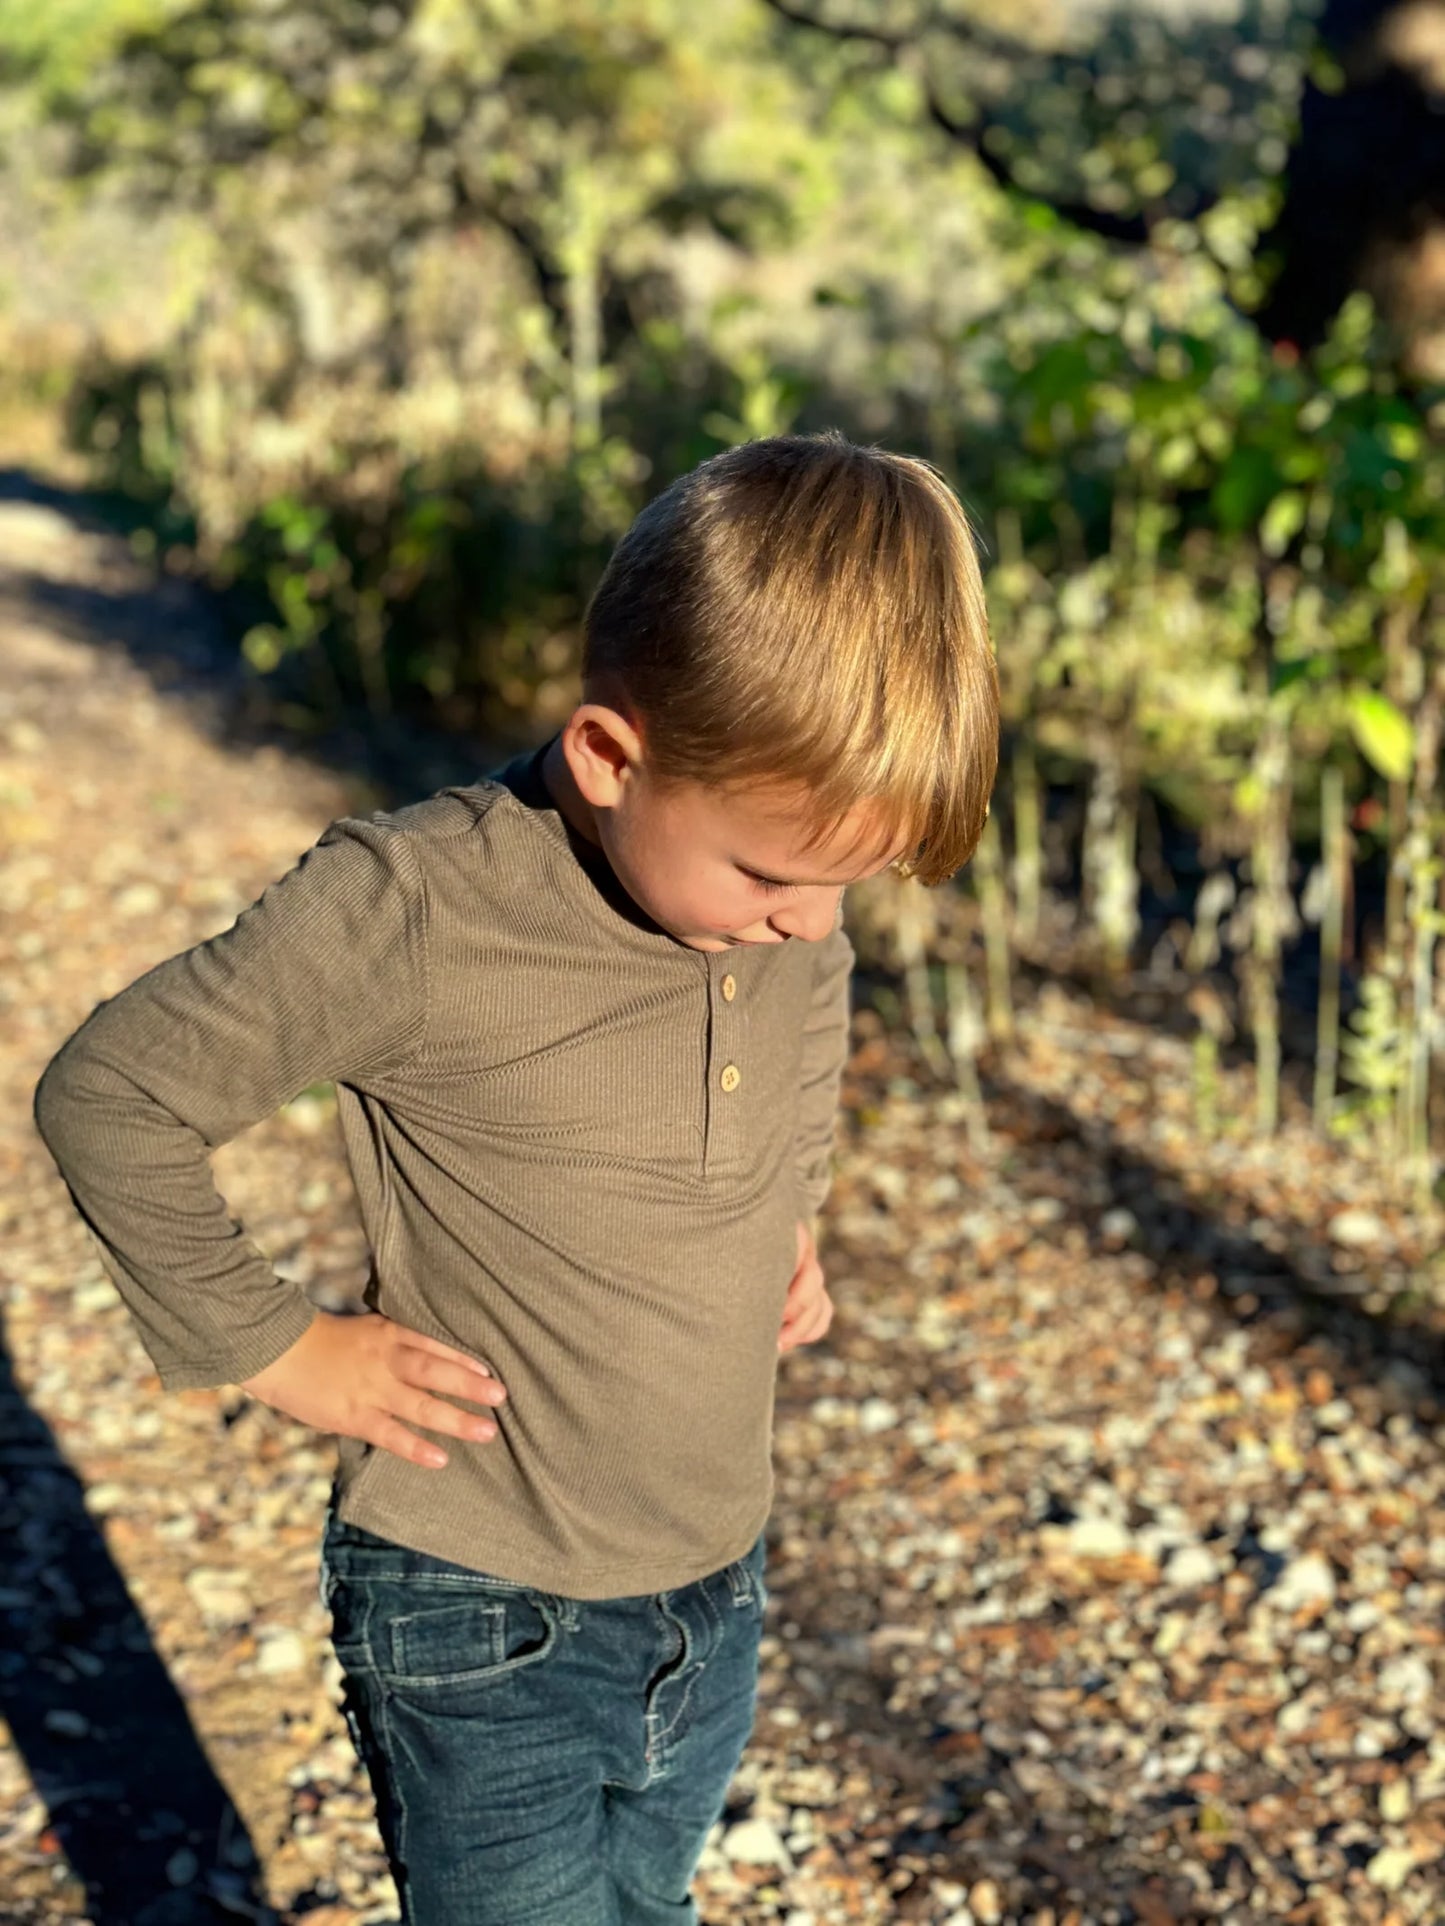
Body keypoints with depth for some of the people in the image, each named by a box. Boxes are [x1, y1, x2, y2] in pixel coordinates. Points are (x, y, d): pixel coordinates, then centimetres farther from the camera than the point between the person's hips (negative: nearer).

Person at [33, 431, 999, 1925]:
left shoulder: (789, 879, -7)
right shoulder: (413, 913, -26)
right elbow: (106, 1097, -15)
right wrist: (269, 1348, -12)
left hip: (715, 1603, 6)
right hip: (487, 1636, -5)